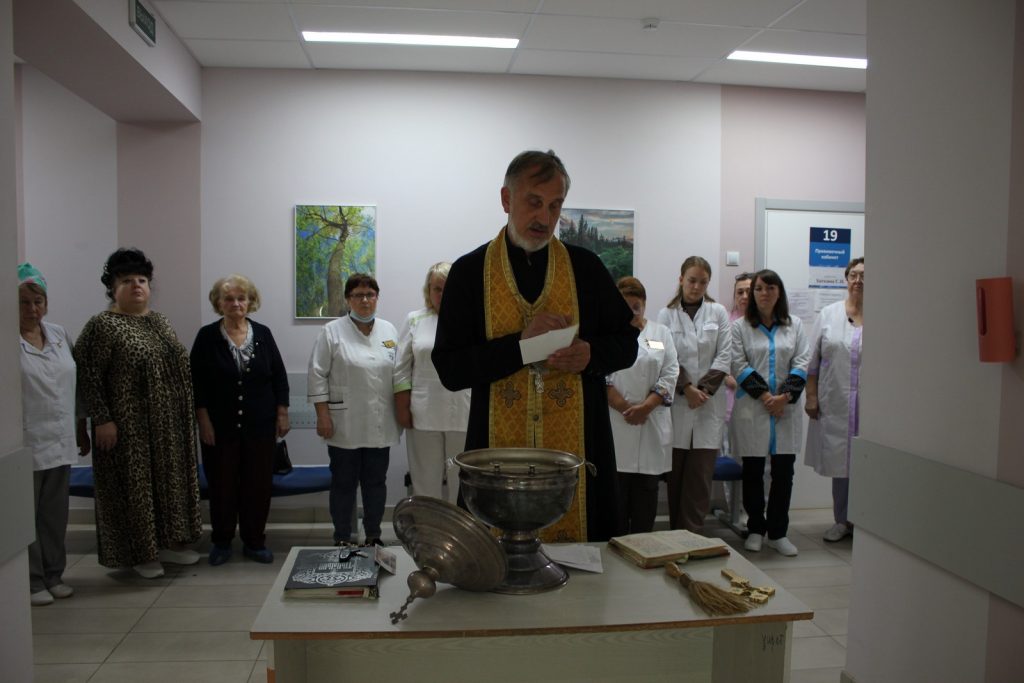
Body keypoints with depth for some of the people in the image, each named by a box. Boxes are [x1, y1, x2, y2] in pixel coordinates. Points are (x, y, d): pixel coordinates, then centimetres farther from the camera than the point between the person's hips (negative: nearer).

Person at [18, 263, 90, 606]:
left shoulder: (60, 335, 9)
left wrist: (81, 429, 16)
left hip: (61, 443, 5)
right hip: (26, 446, -5)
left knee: (56, 515, 14)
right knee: (26, 516, 6)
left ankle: (54, 575, 27)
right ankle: (32, 581, 20)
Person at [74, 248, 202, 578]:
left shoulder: (160, 321, 11)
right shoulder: (101, 326, -9)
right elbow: (88, 376, -13)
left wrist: (189, 408, 15)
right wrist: (102, 419, -18)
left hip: (170, 422, 7)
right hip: (130, 425, -7)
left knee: (169, 480, 13)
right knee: (136, 484, 3)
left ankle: (168, 543, 27)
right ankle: (140, 553, 16)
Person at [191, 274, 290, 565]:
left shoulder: (263, 333, 3)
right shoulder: (207, 336, -2)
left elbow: (279, 377, 6)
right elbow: (196, 382, -3)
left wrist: (282, 414, 2)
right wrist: (204, 421, -8)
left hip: (260, 426, 2)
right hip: (220, 427, -1)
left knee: (258, 484, 6)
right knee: (222, 484, 7)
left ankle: (254, 541, 20)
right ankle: (221, 542, 24)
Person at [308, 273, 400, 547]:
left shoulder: (389, 330, 8)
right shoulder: (332, 331, -3)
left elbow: (398, 373, 12)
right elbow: (318, 375, -4)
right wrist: (323, 416, -9)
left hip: (380, 424, 3)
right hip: (345, 424, -3)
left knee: (376, 482, 11)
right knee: (344, 483, 6)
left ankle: (373, 537, 24)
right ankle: (342, 539, 19)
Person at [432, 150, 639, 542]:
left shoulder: (586, 267, 6)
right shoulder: (470, 271, 2)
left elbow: (626, 344, 11)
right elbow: (449, 369, -4)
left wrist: (591, 355, -10)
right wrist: (519, 344, -16)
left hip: (578, 448, 1)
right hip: (498, 448, -1)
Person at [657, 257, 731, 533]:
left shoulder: (718, 313, 7)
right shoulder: (666, 315, 5)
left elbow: (724, 356, 1)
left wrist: (704, 389, -9)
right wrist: (687, 388, -12)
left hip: (709, 403, 0)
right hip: (677, 403, 0)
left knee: (701, 473, -1)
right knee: (676, 473, 4)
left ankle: (692, 534, 6)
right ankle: (677, 532, 16)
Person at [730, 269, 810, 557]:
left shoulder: (794, 325, 9)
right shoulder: (740, 327, 2)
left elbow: (801, 363, 3)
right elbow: (739, 366, -4)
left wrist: (784, 396, -10)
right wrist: (765, 396, -12)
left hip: (786, 409, 2)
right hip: (751, 409, -2)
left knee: (784, 473, 4)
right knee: (752, 473, 6)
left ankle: (778, 532, 16)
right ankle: (755, 530, 20)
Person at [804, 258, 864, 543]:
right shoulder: (829, 314, 8)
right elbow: (813, 359, 7)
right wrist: (811, 396, 2)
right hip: (835, 404, 2)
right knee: (840, 461, 9)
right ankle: (843, 520, 23)